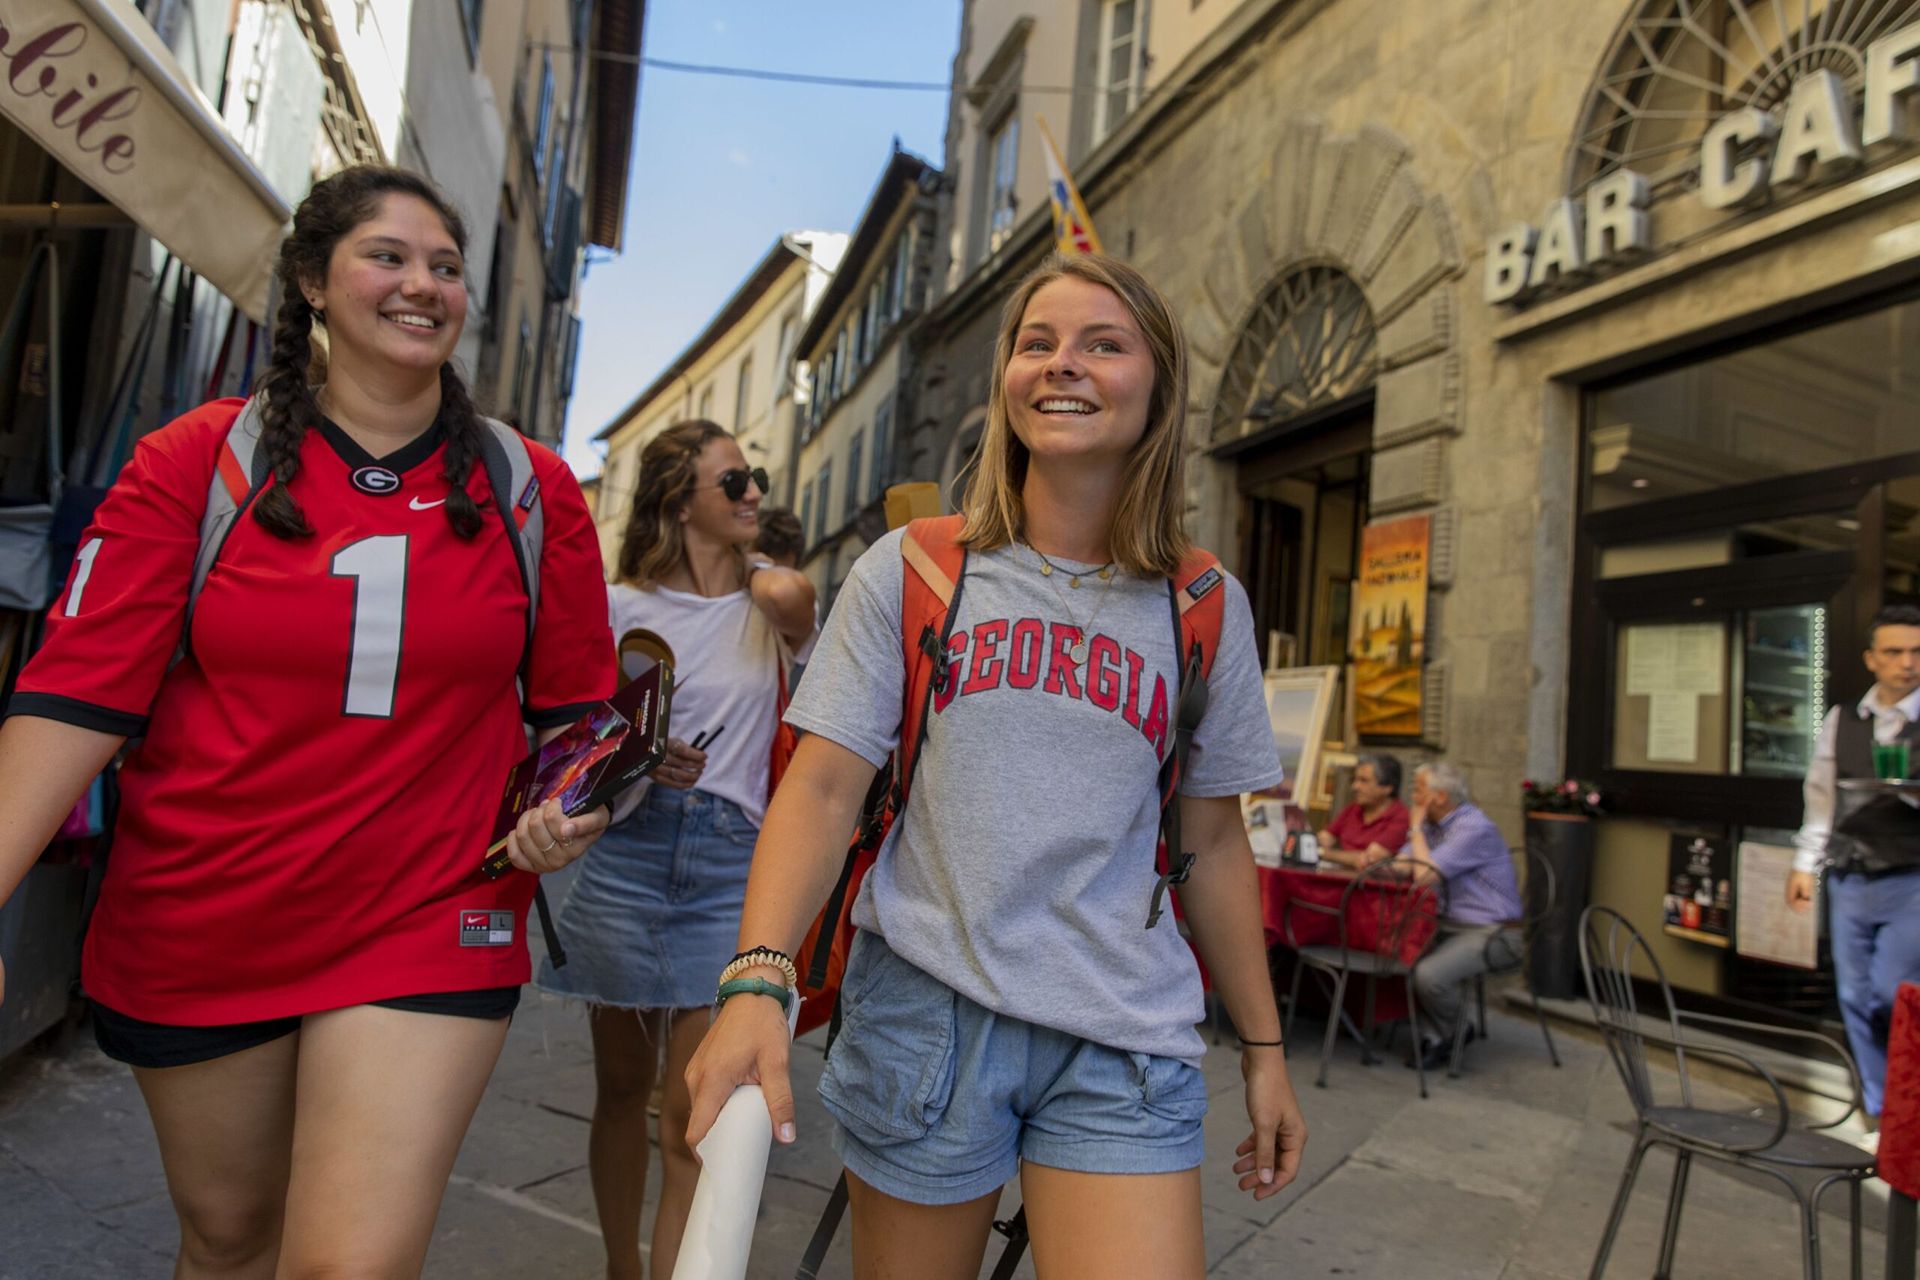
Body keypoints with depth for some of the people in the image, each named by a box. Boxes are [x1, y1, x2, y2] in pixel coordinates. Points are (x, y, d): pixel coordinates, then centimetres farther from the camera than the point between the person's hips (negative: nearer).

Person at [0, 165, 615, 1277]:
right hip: (195, 934, 1)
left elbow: (576, 706, 8)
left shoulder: (534, 493, 0)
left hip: (429, 931, -1)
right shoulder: (198, 461, -2)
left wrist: (572, 809, -10)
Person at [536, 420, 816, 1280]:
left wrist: (746, 571, 2)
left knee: (693, 1116, -5)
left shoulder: (773, 604, 6)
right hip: (625, 849, 1)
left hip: (730, 863, 0)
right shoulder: (622, 606, 4)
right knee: (623, 1081, 16)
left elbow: (797, 595, -19)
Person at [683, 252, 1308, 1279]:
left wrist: (1262, 1046, 12)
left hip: (1122, 1038, 1)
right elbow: (822, 789, -6)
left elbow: (1213, 840, 10)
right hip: (922, 1008, 0)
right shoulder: (911, 571, 0)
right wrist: (758, 978, -20)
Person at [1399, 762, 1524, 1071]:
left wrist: (1416, 828, -13)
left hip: (1487, 931, -8)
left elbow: (1425, 874, -24)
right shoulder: (1434, 825, 10)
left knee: (1429, 974, -29)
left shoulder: (1474, 829, -19)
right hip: (1449, 924, 9)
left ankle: (1453, 1033, 2)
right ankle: (1433, 1035, 0)